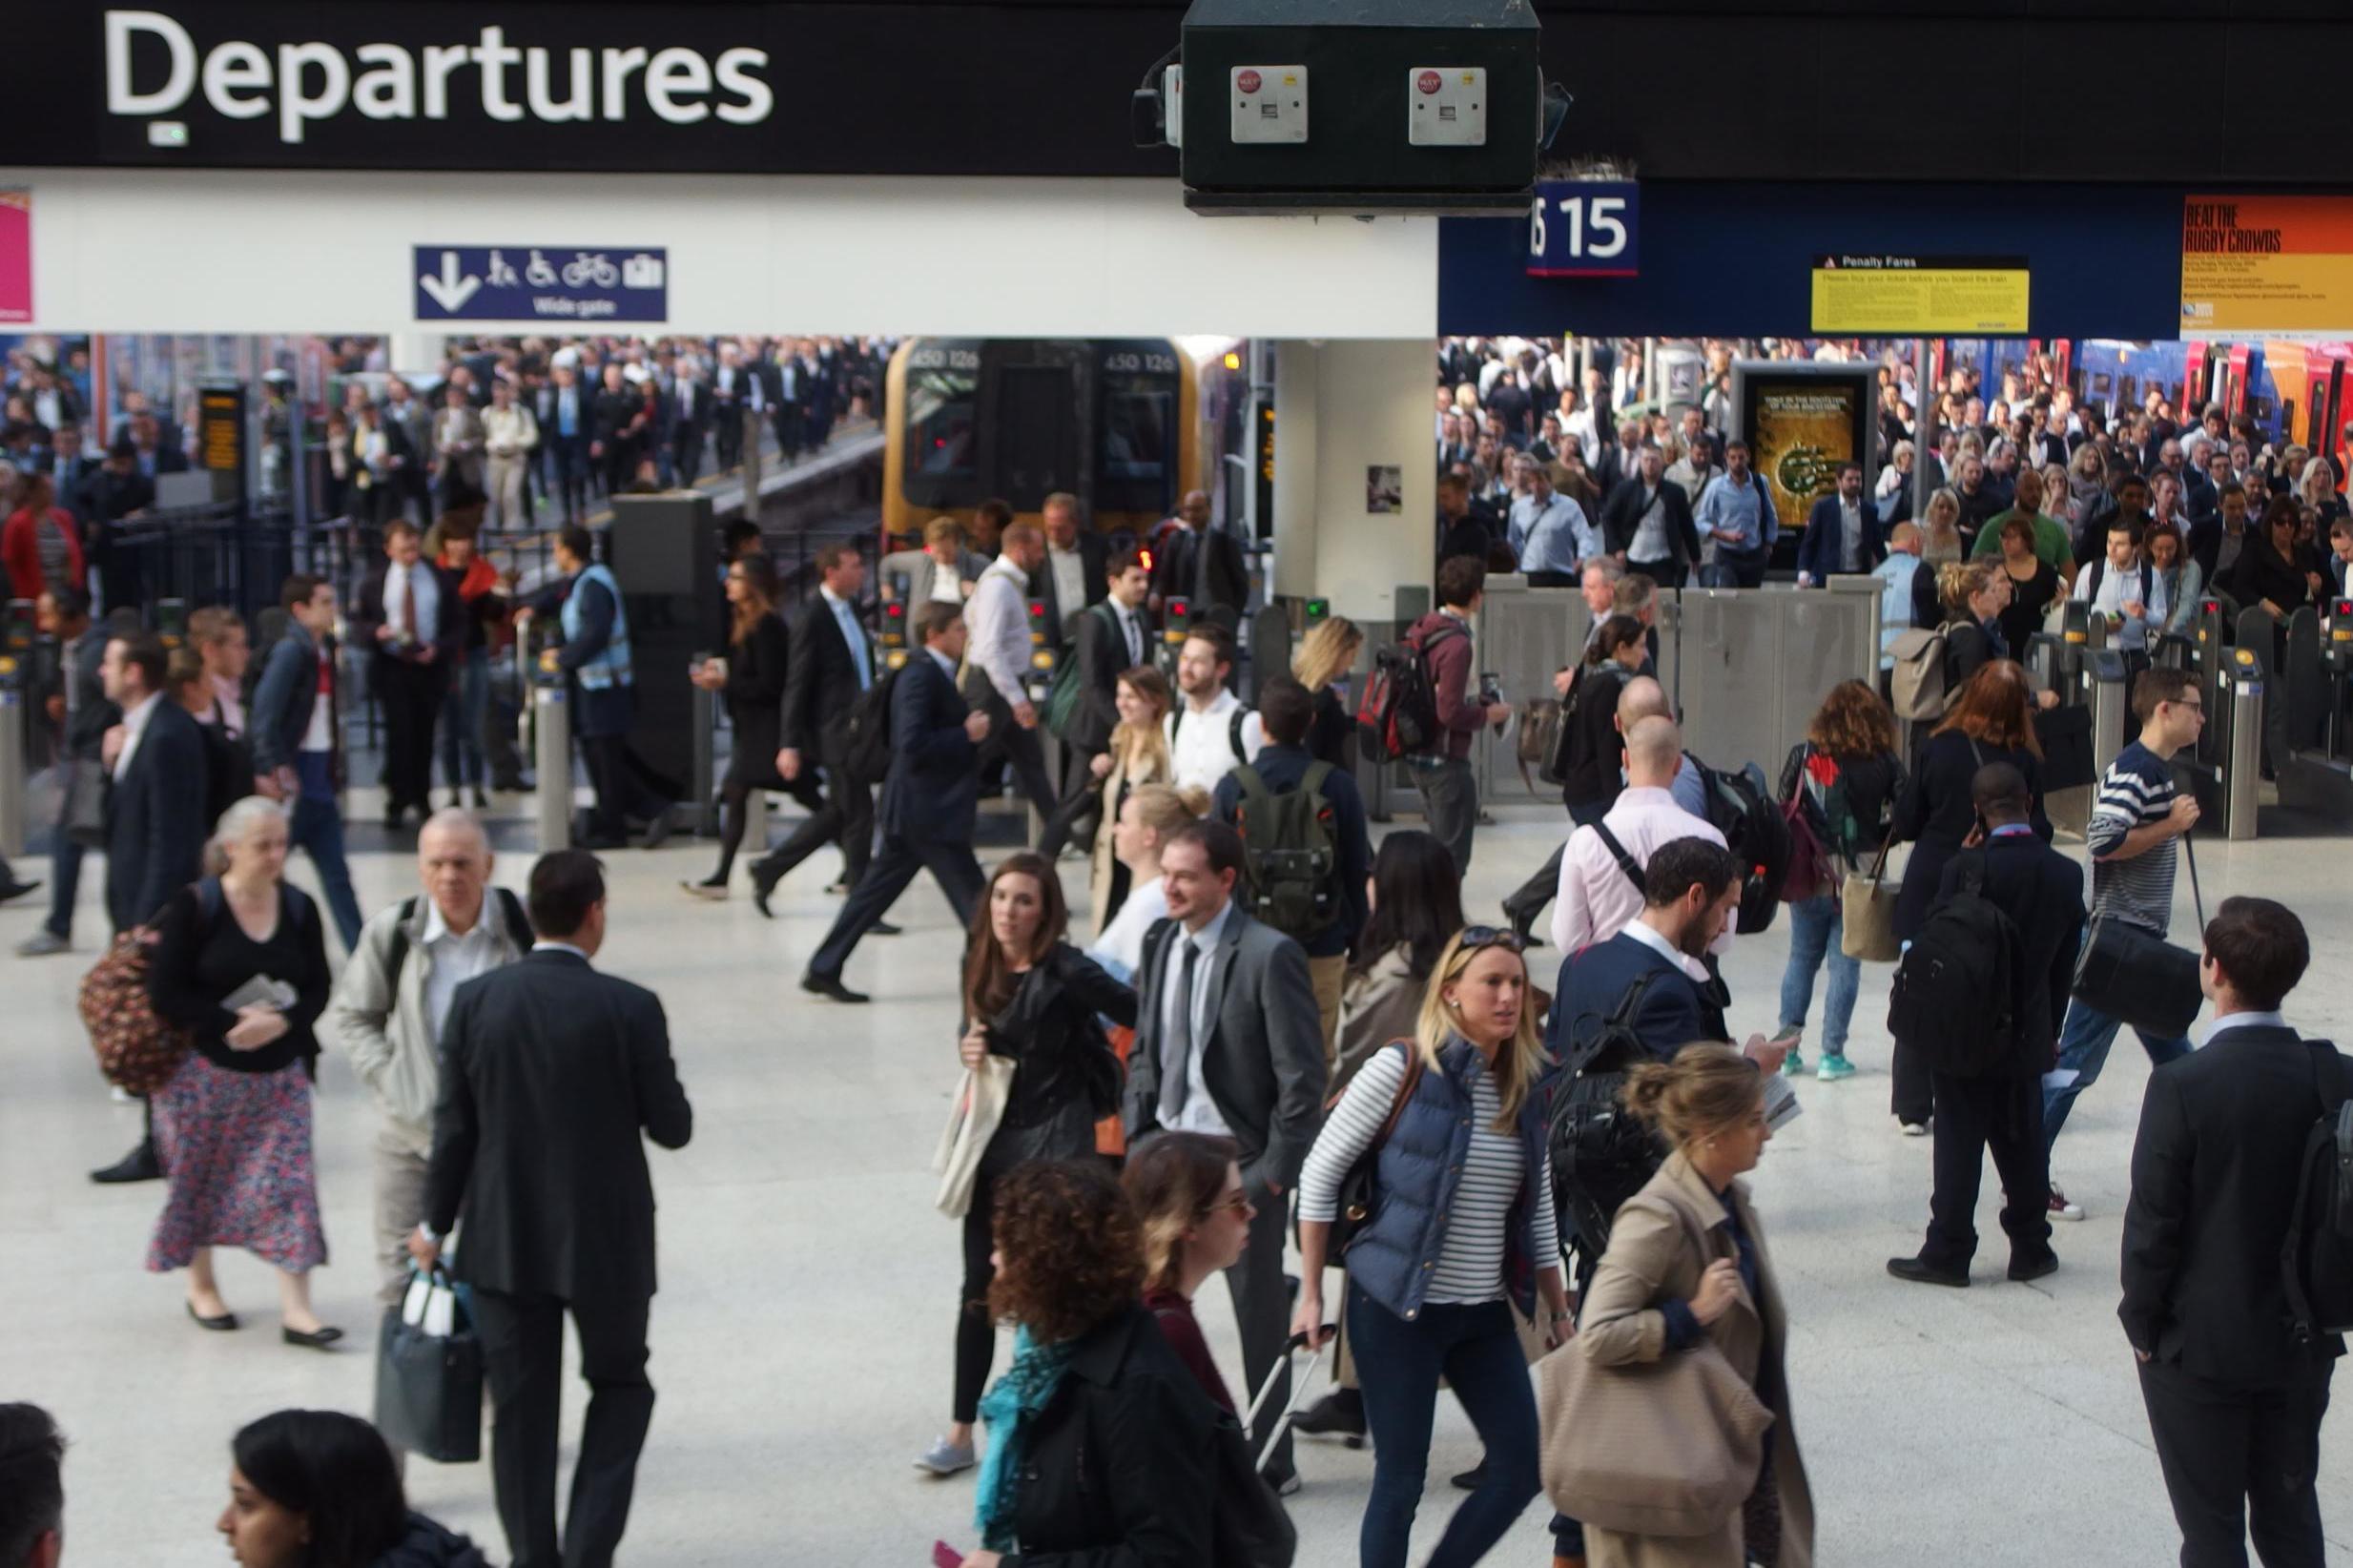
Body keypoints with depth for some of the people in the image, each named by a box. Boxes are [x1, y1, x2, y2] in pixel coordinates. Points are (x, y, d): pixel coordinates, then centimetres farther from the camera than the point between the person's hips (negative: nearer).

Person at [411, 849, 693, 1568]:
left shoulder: (475, 999, -6)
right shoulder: (630, 1008, -14)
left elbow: (454, 1126, -2)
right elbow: (672, 1126, -8)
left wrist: (435, 1224, 10)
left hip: (504, 1239, 2)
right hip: (605, 1241, -2)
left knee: (520, 1407, 11)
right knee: (620, 1387, 16)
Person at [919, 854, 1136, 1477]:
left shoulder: (1065, 971, -16)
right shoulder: (981, 965, 4)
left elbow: (1137, 1015, -20)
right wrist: (969, 1048, -2)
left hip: (1055, 1139, -6)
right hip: (995, 1137, 7)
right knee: (980, 1284, 10)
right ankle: (960, 1430, 18)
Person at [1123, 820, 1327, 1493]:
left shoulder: (1269, 955, -15)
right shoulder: (1160, 945, 6)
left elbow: (1303, 1075, -14)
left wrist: (1277, 1168, -15)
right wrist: (1136, 1137, 8)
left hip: (1241, 1159, -6)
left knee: (1259, 1311, 6)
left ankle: (1270, 1458, 20)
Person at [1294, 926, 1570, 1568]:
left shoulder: (1526, 1089, 6)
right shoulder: (1401, 1069, -10)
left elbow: (1538, 1216, 15)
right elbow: (1320, 1174, -5)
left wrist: (1559, 1313, 13)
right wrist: (1311, 1293, -5)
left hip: (1486, 1314, 6)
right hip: (1398, 1308, -6)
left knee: (1522, 1468, 3)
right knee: (1400, 1481, -1)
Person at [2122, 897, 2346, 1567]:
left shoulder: (2182, 1086, -20)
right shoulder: (2333, 1076, -7)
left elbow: (2152, 1222, -16)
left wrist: (2143, 1324, -2)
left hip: (2201, 1345, -4)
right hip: (2303, 1345, 4)